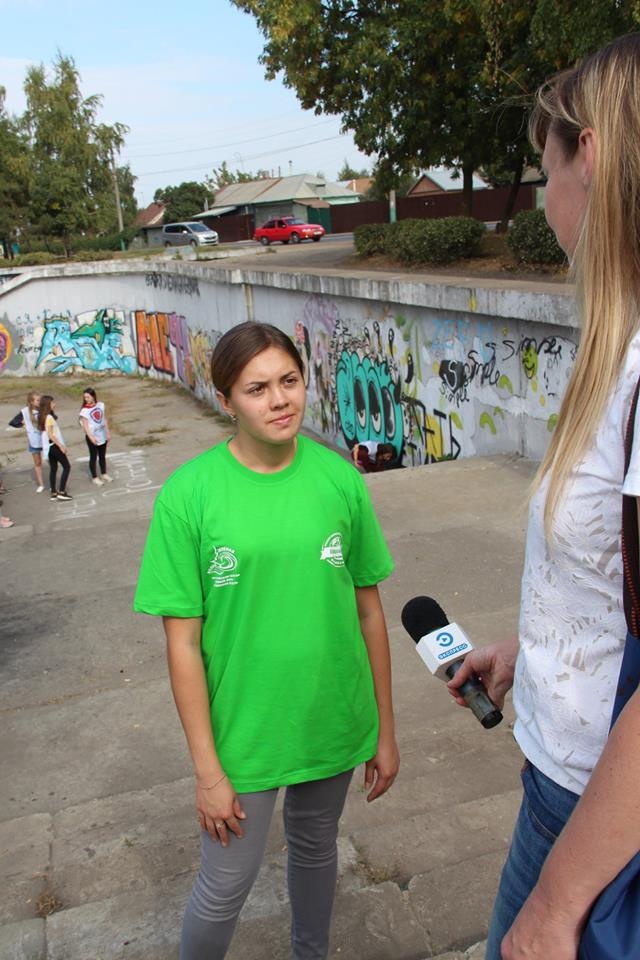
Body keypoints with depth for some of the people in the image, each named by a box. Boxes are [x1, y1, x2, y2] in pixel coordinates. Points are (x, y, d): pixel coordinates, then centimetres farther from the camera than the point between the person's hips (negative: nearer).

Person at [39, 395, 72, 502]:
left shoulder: (42, 417, 9)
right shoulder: (49, 417, -18)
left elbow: (46, 432, 13)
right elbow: (50, 434, -21)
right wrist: (61, 445, -19)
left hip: (49, 446, 9)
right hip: (54, 446, -9)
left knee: (53, 468, 13)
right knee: (67, 466, -1)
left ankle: (53, 493, 15)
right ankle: (62, 492, -5)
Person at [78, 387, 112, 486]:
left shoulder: (100, 405, -1)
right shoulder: (84, 410, -15)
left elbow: (104, 419, 6)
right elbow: (85, 425, -17)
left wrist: (108, 432, 7)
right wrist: (91, 437, -26)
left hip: (102, 435, 4)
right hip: (92, 437, -4)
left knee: (102, 456, 17)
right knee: (93, 457, 6)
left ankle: (104, 474, 33)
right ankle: (94, 477, 18)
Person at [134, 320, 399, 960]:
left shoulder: (340, 480, -8)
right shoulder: (188, 494, -15)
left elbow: (369, 611, -1)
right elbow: (183, 642, -11)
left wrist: (385, 732, 4)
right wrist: (207, 769, -9)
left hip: (335, 722, 3)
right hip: (242, 731, -3)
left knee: (315, 847, 25)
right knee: (223, 889, 13)